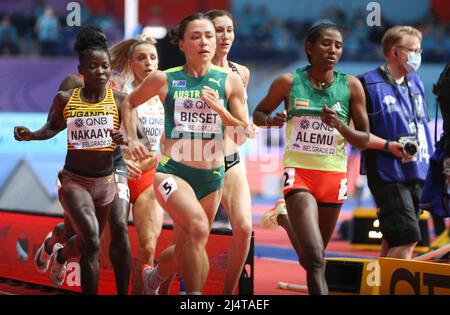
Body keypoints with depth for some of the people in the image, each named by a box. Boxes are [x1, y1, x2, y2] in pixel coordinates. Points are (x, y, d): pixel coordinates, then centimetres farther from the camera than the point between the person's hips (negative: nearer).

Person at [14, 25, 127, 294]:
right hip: (74, 180, -2)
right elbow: (52, 128, 12)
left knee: (86, 241, 22)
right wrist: (30, 134, -8)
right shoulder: (65, 99, -7)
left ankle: (60, 255, 58)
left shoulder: (120, 101, -8)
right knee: (91, 242, -22)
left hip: (105, 181, 2)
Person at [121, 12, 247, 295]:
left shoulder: (230, 81, 1)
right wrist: (133, 140, 6)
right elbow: (129, 103, 17)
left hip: (212, 176, 3)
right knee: (198, 228, -31)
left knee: (184, 250, 16)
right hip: (172, 170, -3)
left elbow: (245, 133, 2)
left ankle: (154, 277, 47)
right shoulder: (164, 79, -1)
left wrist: (220, 110, -13)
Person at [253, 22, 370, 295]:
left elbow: (364, 140, 2)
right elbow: (258, 114, 11)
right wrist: (270, 120, -12)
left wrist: (340, 125, -17)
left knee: (313, 257, 15)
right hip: (299, 172, -3)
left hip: (334, 176, 3)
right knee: (315, 259, -19)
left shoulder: (351, 86, -1)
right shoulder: (288, 82, -4)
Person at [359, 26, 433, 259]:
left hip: (416, 170, 7)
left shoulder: (415, 82, 15)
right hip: (387, 172, -7)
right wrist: (389, 146, -20)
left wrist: (428, 157, 15)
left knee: (394, 239, 10)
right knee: (407, 236, -16)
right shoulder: (369, 84, -8)